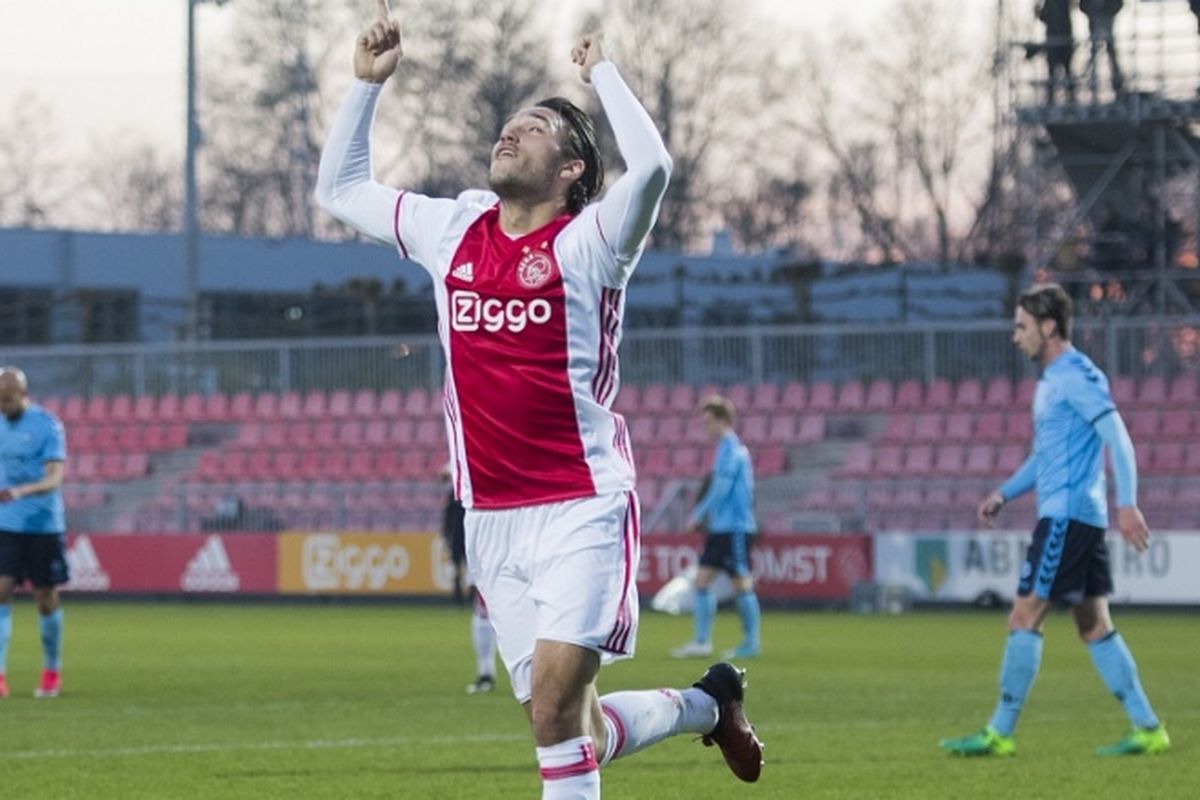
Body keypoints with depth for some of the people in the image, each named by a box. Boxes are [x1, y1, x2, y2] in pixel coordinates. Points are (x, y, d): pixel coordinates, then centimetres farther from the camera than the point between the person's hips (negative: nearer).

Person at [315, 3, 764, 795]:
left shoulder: (587, 242, -7)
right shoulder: (452, 230, 10)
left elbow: (651, 167, -27)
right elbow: (340, 188, 23)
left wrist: (602, 71, -13)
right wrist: (367, 83, 14)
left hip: (581, 512, -6)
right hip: (493, 521, 6)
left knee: (554, 708, -19)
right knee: (572, 729, 8)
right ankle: (706, 704, 34)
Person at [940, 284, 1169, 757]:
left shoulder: (1076, 376, -12)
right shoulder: (1051, 380, 19)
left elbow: (1117, 438, -19)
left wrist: (1126, 504, -28)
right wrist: (1005, 493, 18)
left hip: (1067, 516, -10)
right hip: (1081, 518, 10)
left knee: (1025, 618, -8)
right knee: (1094, 625, 10)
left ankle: (1000, 732, -6)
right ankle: (1147, 728, 9)